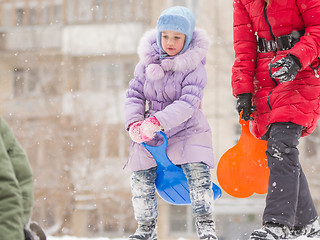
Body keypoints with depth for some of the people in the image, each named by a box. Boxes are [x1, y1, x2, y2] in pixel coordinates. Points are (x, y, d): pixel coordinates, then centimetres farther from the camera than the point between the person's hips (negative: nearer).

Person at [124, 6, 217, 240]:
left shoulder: (194, 67, -13)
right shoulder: (147, 63, 0)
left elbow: (188, 104, -24)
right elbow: (134, 95, 2)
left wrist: (157, 121, -36)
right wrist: (134, 123, -18)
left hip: (187, 129, -4)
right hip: (150, 132, 4)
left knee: (198, 171, -23)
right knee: (141, 177, -4)